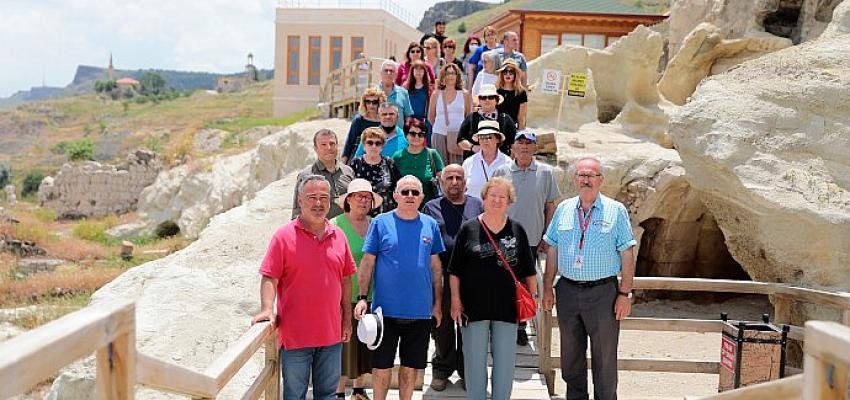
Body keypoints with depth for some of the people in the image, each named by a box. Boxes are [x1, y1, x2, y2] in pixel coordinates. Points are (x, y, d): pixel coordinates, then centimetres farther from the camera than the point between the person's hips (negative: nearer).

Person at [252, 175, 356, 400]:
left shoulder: (338, 236, 7)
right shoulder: (284, 236, -6)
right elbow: (270, 278, -9)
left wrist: (347, 318, 11)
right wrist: (267, 310, -23)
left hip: (332, 334, 4)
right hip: (295, 335, -4)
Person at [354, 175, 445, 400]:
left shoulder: (430, 225, 6)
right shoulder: (381, 223, -2)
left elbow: (436, 267, 10)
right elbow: (367, 263, -2)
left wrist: (437, 303, 8)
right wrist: (362, 298, -9)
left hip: (420, 311, 2)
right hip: (386, 309, -2)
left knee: (411, 366, 12)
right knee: (382, 365, 6)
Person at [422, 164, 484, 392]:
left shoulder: (477, 206, 11)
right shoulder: (432, 208, 8)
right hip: (442, 276, -1)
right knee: (442, 325, 7)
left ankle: (466, 368, 24)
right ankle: (442, 370, 22)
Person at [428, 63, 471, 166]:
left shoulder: (464, 94, 6)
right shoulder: (436, 94, 7)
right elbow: (430, 117, 13)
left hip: (458, 135, 0)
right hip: (439, 134, 1)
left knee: (457, 165, -5)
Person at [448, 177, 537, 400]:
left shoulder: (517, 230, 5)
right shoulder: (469, 229, 0)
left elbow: (528, 271, 11)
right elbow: (455, 271, 1)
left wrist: (533, 295, 4)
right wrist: (456, 301, -3)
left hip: (507, 306, 2)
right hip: (474, 306, -1)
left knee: (505, 362, 9)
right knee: (475, 361, 7)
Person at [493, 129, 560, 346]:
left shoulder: (545, 172, 1)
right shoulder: (502, 172, 1)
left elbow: (550, 207, 6)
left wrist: (547, 237, 3)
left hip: (532, 239, 0)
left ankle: (521, 327, 22)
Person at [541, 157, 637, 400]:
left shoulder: (616, 211, -2)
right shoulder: (563, 209, 7)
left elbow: (627, 255, -3)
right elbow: (552, 252, 11)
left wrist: (625, 293, -8)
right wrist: (547, 288, 7)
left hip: (603, 293, -3)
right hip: (567, 291, 3)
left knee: (604, 357, 5)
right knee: (570, 354, 14)